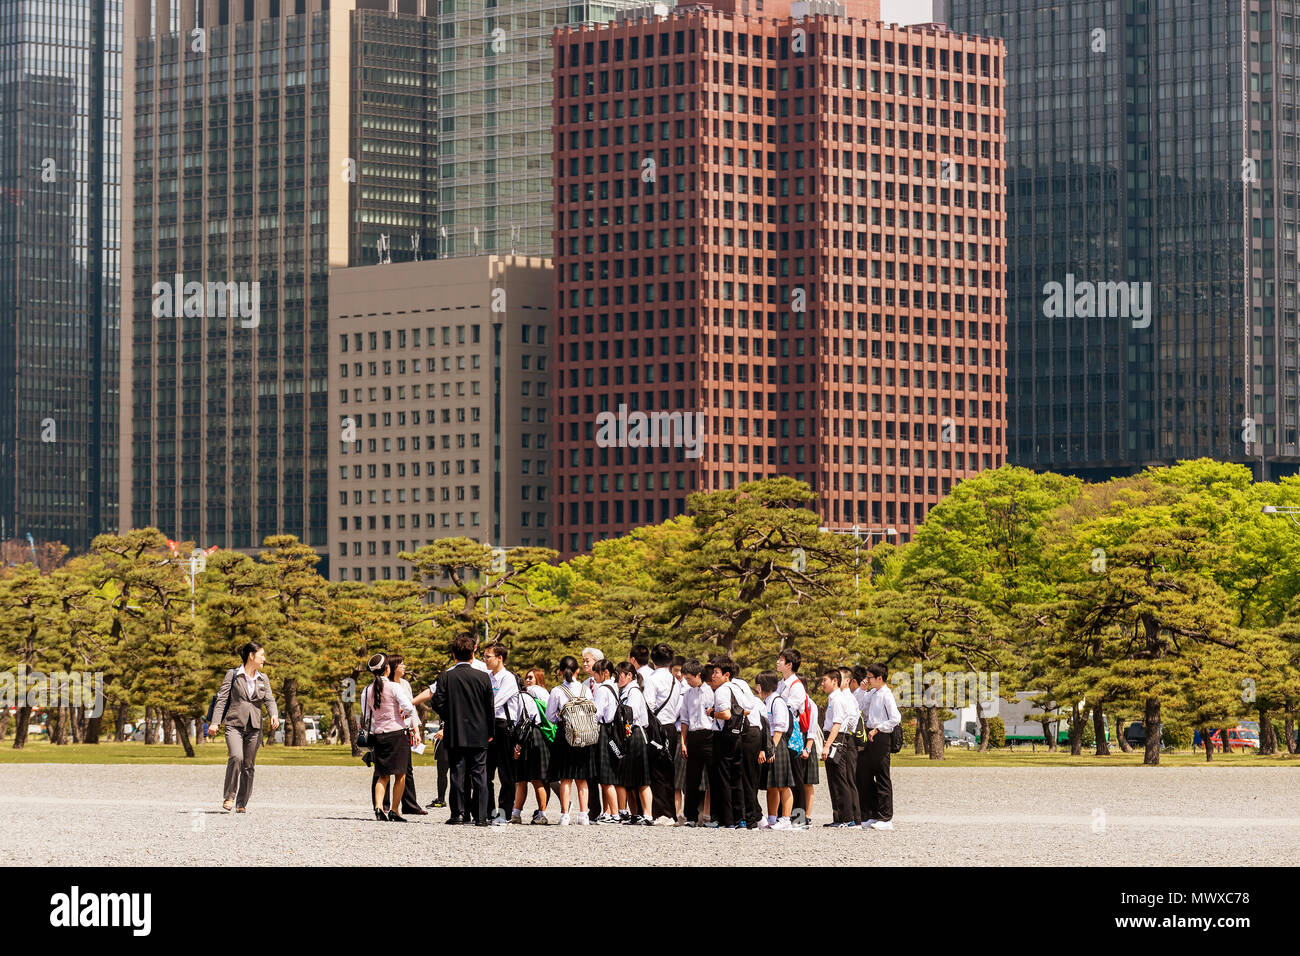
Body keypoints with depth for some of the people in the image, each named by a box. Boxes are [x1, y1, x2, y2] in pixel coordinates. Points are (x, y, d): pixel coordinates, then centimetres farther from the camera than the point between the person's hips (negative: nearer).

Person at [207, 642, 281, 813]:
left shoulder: (263, 679, 14)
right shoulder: (232, 675, 3)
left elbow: (269, 699, 4)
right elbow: (222, 699, 0)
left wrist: (274, 715, -18)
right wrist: (215, 722, -10)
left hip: (254, 727, 4)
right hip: (234, 724, -4)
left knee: (248, 766, 3)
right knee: (236, 757, -24)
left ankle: (242, 804, 13)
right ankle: (229, 797, -10)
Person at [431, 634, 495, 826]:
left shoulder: (446, 677, -4)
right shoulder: (483, 677, -2)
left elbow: (438, 703, -8)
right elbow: (490, 707, 2)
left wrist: (449, 719, 10)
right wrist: (490, 732, 12)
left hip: (455, 734, 0)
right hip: (479, 735, 0)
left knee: (458, 774, 5)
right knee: (479, 774, 2)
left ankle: (459, 813, 2)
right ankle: (481, 816, -1)